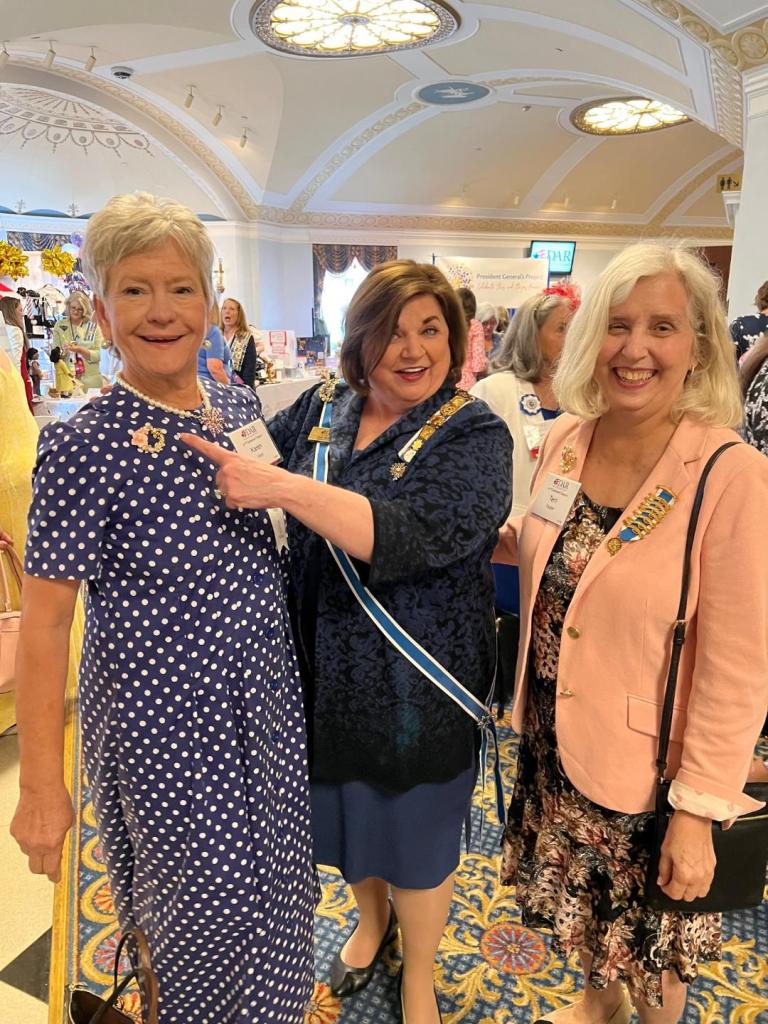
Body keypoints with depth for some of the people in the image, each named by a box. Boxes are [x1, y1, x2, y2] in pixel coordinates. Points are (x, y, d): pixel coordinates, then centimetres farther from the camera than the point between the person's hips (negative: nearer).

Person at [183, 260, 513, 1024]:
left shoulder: (474, 435, -17)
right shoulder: (322, 408, -1)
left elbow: (413, 536, -32)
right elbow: (254, 445, 14)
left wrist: (279, 486, -37)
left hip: (416, 680, -4)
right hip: (328, 666, 5)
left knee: (412, 825, 17)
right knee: (346, 803, 26)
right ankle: (371, 919, 59)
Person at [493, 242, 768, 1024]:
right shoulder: (565, 439, -7)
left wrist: (697, 811, -14)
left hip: (644, 763, -5)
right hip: (552, 740, 5)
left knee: (650, 940, 22)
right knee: (578, 907, 29)